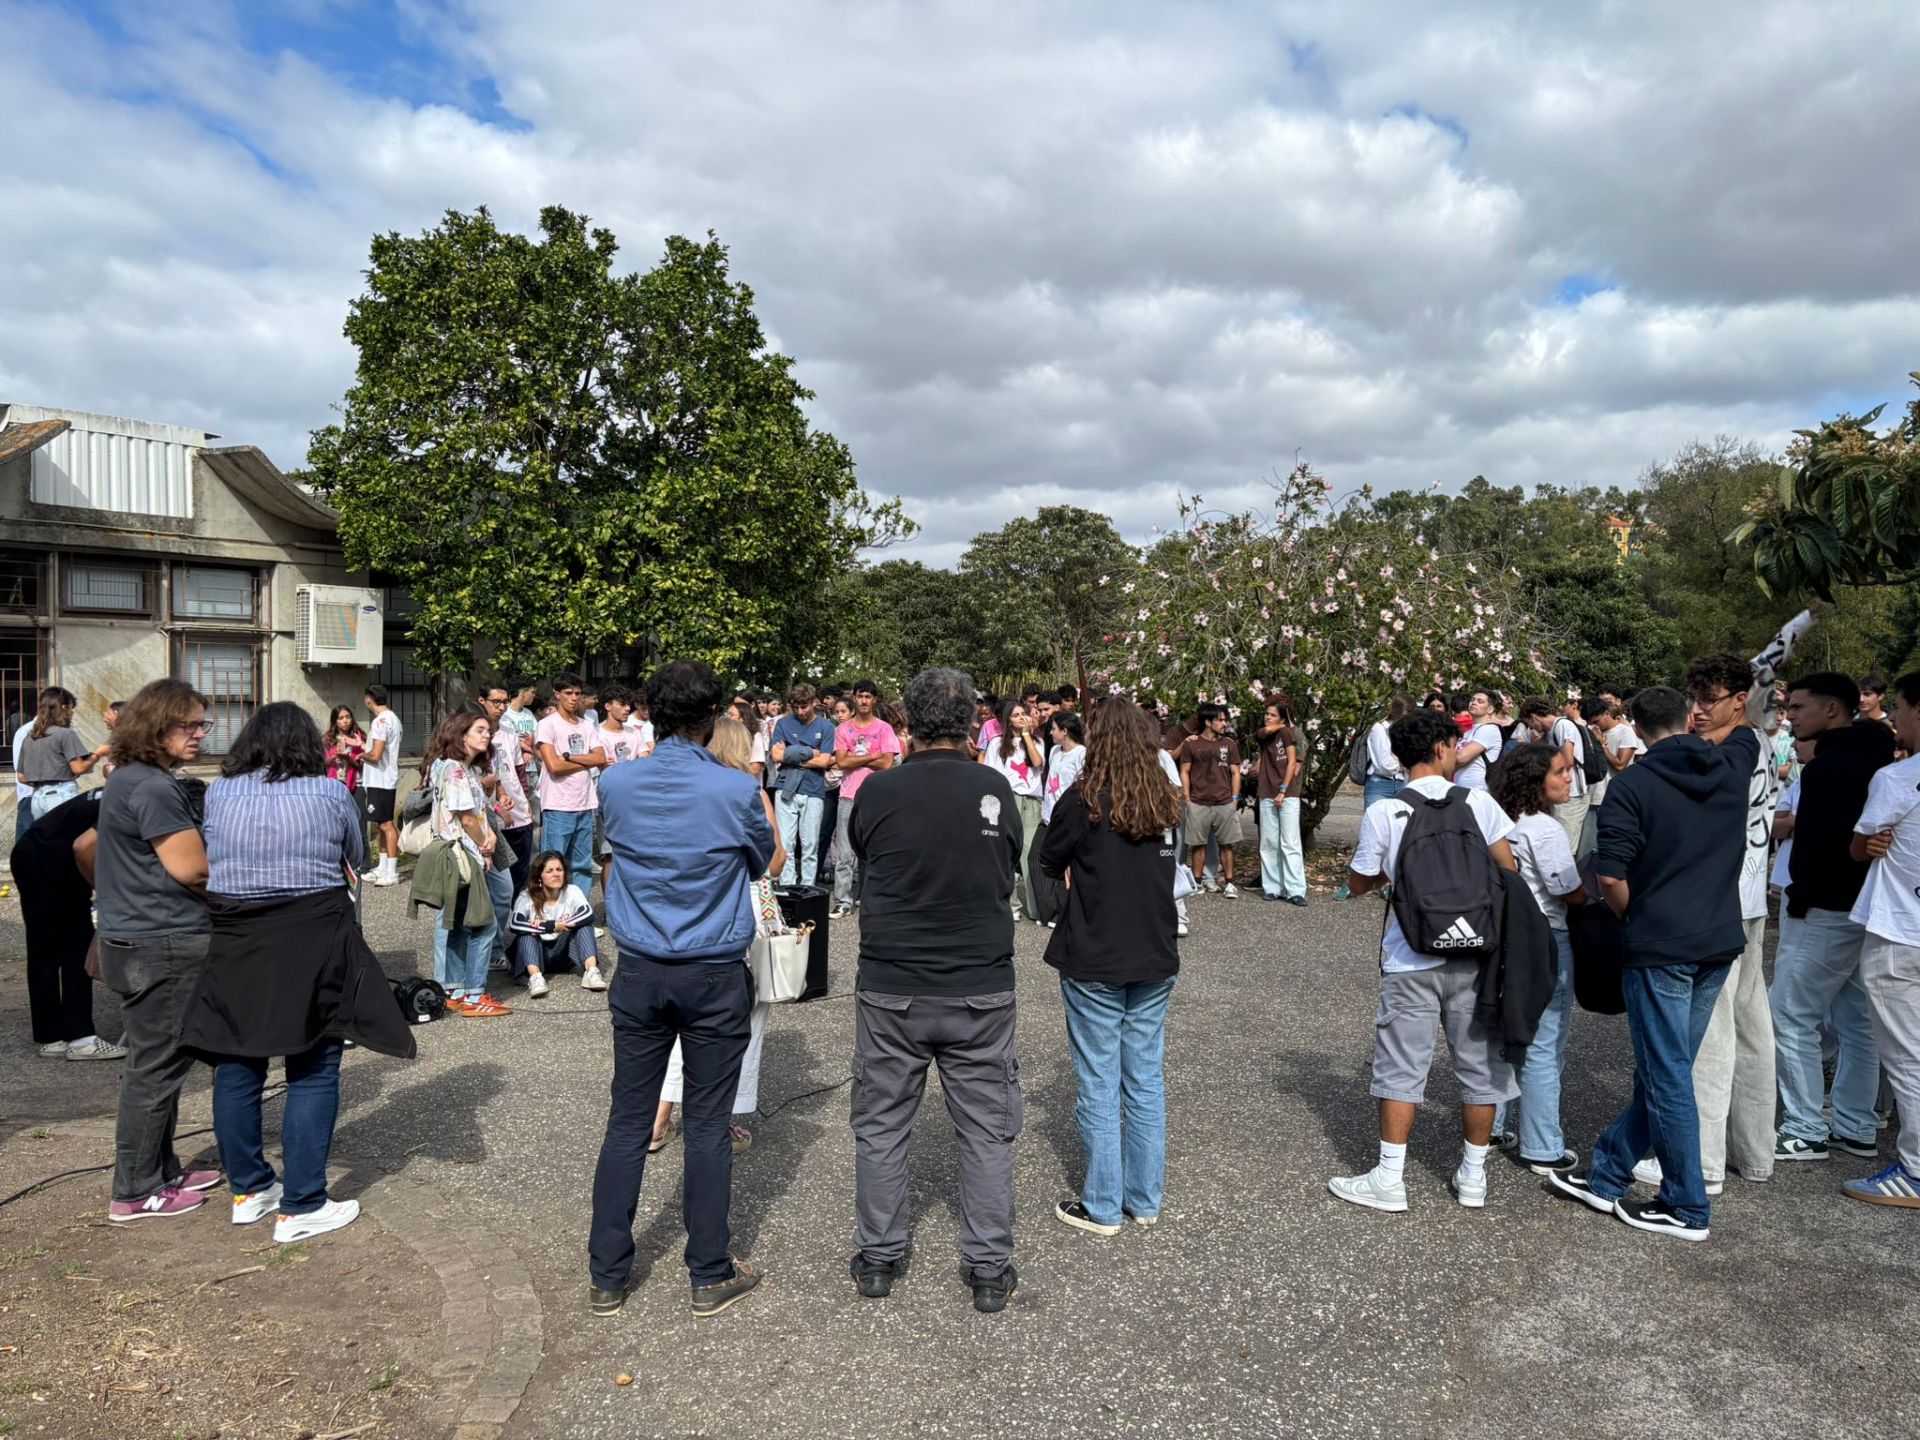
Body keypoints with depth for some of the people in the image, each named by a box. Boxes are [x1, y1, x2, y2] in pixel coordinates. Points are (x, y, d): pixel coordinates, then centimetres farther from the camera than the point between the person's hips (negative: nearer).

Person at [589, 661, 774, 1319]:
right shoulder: (736, 790, -13)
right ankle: (711, 1276, 20)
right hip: (714, 978, -3)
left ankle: (607, 1277, 22)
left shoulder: (616, 784, -4)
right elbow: (762, 862, 5)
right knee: (706, 1126, 7)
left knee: (628, 1121, 11)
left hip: (639, 974, 3)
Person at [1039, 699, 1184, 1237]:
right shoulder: (1168, 804, 0)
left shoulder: (1083, 802, -14)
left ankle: (1103, 1207, 15)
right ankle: (1144, 1200, 24)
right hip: (1155, 960, 5)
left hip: (1094, 962, -5)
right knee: (1147, 1080, 14)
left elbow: (1048, 863, -1)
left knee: (1098, 1085, 6)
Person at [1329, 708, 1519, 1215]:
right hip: (1474, 954, 2)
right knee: (1479, 1064, 14)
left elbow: (1359, 883, 1)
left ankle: (1389, 1179, 9)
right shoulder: (1478, 801, -4)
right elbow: (1507, 870, -2)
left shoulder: (1383, 813, -7)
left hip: (1411, 960, -1)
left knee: (1402, 1068, 6)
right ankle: (1473, 1176, 23)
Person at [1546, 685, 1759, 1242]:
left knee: (1668, 1078, 5)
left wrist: (1634, 919, 1)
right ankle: (1606, 1176, 25)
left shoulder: (1633, 784, -12)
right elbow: (1745, 734, 30)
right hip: (1720, 942, 6)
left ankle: (1687, 1208, 15)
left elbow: (1610, 879, -15)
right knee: (1660, 1070, 13)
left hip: (1660, 945, -6)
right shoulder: (1732, 766, 3)